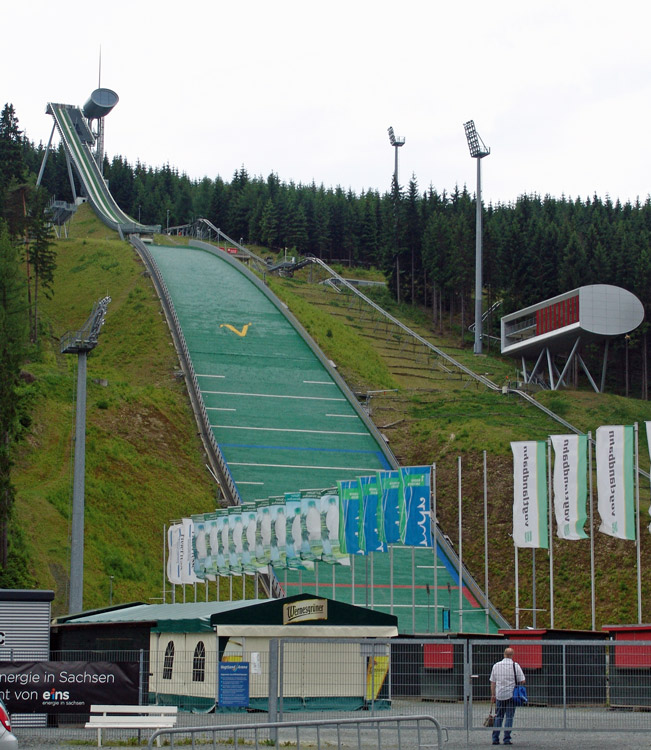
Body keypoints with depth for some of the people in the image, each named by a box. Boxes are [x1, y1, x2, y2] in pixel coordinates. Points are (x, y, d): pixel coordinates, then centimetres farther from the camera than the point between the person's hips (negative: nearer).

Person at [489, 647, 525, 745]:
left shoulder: (496, 665, 5)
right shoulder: (515, 666, -5)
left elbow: (492, 682, 9)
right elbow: (522, 681, -4)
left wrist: (493, 695, 16)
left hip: (499, 695, 3)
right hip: (511, 695, -3)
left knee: (498, 717, 10)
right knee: (509, 717, 1)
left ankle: (495, 739, 8)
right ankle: (507, 739, -1)